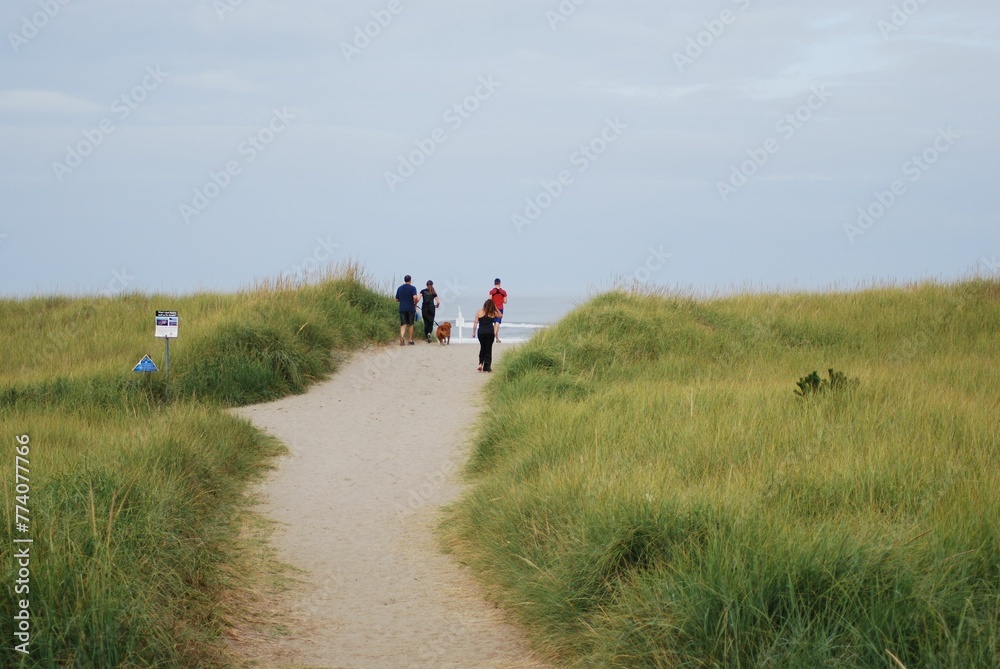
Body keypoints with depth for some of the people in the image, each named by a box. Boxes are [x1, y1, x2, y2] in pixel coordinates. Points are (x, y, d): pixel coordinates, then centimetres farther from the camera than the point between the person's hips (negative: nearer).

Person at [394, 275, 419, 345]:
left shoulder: (399, 288, 7)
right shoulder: (412, 288, -6)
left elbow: (397, 300, 10)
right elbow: (415, 297, -19)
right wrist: (415, 304, -1)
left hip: (402, 309, 2)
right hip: (411, 309, -2)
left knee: (403, 324, 0)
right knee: (410, 325, 10)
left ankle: (402, 336, -28)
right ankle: (410, 340, 14)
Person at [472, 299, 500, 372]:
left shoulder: (479, 312, 0)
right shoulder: (493, 313, 0)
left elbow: (475, 323, 0)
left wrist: (474, 332, 8)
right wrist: (495, 308, 13)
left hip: (481, 332, 1)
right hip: (490, 332, -1)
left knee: (482, 348, 19)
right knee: (488, 349, 6)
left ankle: (481, 363, 3)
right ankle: (487, 367, 5)